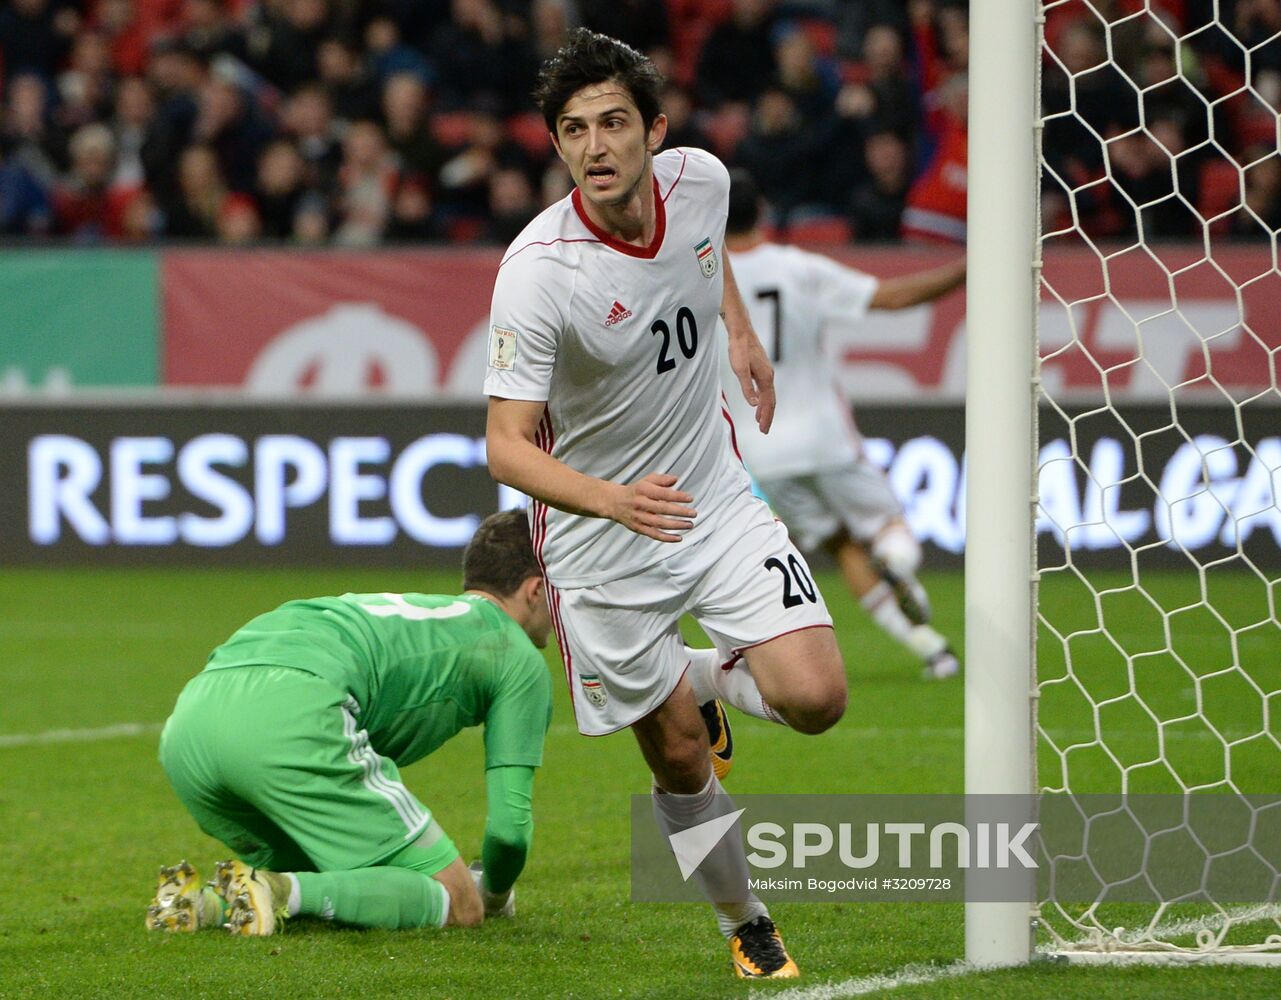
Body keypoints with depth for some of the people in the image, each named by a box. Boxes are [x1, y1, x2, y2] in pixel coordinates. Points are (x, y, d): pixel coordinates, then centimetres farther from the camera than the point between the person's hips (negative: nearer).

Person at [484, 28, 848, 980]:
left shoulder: (700, 179, -11)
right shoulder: (537, 271, -27)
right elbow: (508, 446, -29)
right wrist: (617, 500, -44)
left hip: (716, 498, 4)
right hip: (599, 539, -4)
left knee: (814, 698, -13)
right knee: (679, 759, 4)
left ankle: (709, 679, 21)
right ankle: (746, 926, 29)